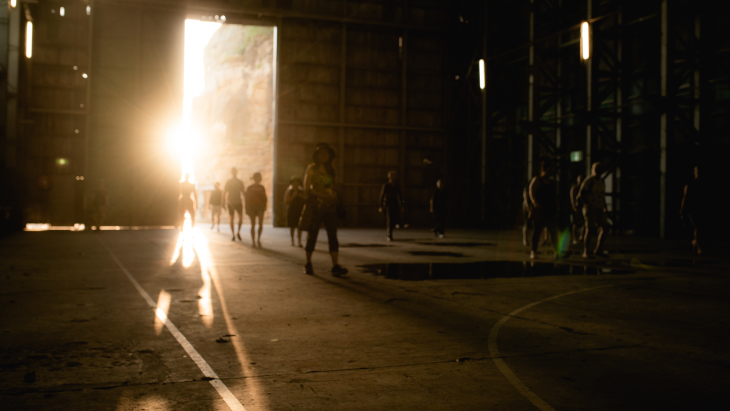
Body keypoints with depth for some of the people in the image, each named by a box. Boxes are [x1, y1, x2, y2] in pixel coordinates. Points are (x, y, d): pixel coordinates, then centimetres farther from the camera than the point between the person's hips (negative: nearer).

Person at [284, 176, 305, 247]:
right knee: (292, 226, 2)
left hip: (300, 211, 1)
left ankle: (299, 241, -6)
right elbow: (286, 202, -6)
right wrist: (293, 196, -14)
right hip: (291, 211, -1)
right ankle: (292, 241, 12)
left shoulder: (302, 192, 9)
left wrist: (302, 197, -7)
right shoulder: (289, 191, 2)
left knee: (299, 227, -5)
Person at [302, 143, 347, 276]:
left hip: (329, 206, 4)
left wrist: (334, 197, 1)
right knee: (312, 235, 3)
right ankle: (308, 264, 17)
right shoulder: (311, 169, 1)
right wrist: (322, 195, -14)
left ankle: (335, 266, -12)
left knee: (332, 235, -6)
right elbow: (307, 188, -5)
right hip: (315, 206, -4)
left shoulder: (330, 170, 15)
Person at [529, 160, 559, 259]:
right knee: (537, 230, -2)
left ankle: (556, 251, 0)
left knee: (553, 231, 0)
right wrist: (536, 204, -22)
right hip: (539, 210, -5)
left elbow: (555, 196, 19)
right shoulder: (536, 180, -1)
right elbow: (531, 194, -9)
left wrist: (556, 208, 11)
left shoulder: (553, 182, 16)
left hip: (551, 210, 5)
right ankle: (533, 251, 3)